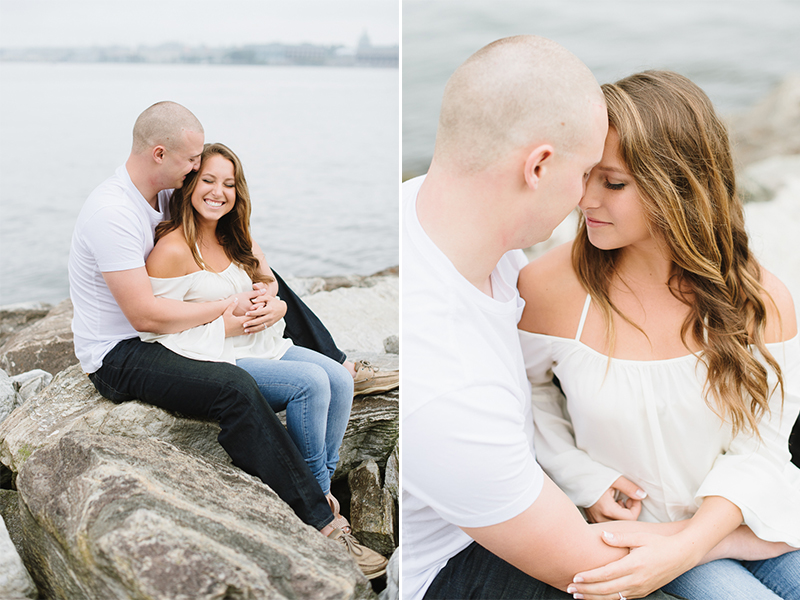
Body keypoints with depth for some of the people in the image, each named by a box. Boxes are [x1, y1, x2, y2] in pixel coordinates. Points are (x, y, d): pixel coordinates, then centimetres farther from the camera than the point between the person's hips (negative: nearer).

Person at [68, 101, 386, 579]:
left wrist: (264, 302, -7)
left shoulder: (165, 195, 6)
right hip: (118, 356, -9)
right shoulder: (112, 213, -21)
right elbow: (145, 314, -25)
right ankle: (318, 522, -27)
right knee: (234, 389, -32)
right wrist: (227, 308, -16)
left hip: (158, 335, 9)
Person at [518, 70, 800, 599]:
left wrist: (683, 549, -23)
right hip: (633, 530, -2)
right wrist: (583, 479, -8)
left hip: (754, 515, 2)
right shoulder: (549, 287, -16)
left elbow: (757, 451, -9)